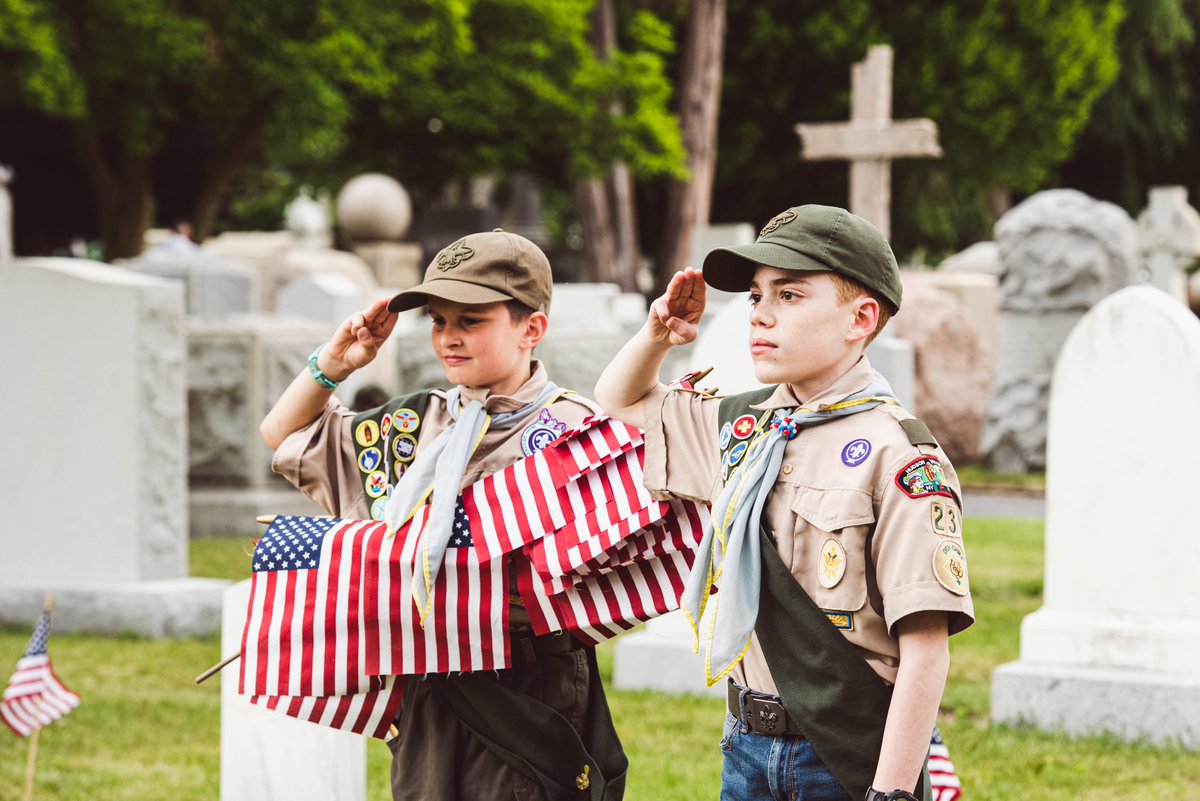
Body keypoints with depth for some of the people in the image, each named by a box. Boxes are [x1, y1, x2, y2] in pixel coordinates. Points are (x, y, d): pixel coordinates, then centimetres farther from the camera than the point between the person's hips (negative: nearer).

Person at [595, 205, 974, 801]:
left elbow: (925, 649, -18)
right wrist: (659, 333, 7)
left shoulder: (898, 456, -13)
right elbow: (622, 403, 28)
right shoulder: (741, 425, 8)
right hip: (749, 750, 6)